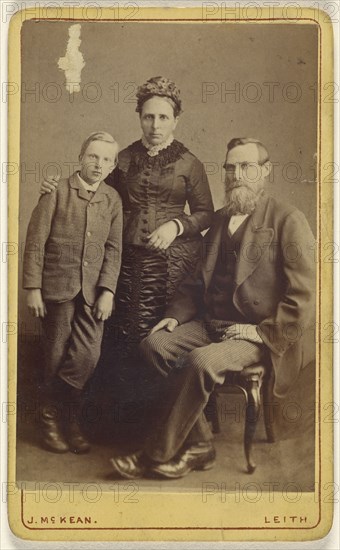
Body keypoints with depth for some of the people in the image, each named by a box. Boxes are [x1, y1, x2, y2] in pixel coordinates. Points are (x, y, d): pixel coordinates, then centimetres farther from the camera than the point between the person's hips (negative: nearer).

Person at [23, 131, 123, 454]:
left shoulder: (113, 199, 9)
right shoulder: (57, 191, -2)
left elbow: (113, 249, 6)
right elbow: (35, 242, -4)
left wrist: (107, 290, -4)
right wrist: (33, 288, -8)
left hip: (93, 291, 3)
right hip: (58, 287, -3)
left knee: (87, 357, -5)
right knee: (57, 358, 4)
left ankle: (67, 422, 16)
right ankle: (53, 422, 21)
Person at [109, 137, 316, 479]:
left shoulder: (288, 220, -4)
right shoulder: (220, 220, 17)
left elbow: (304, 294, -11)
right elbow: (198, 280, 21)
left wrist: (265, 333, -17)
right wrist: (176, 315, 5)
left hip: (258, 335, -7)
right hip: (211, 324, 7)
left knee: (202, 361, -32)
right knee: (155, 344, -16)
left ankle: (155, 456, -15)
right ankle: (197, 445, -9)